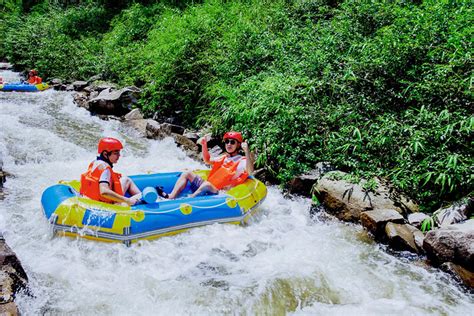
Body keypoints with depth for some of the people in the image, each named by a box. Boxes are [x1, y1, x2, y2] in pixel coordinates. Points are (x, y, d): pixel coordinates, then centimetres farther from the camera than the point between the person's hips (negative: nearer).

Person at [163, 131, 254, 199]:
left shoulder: (241, 161, -6)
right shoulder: (224, 158, 19)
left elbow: (250, 171, -28)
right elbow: (207, 160, 29)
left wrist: (247, 151, -38)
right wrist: (204, 145, 15)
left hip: (217, 193, -9)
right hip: (205, 188, 9)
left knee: (207, 184, -37)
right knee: (187, 174, 6)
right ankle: (171, 197, -13)